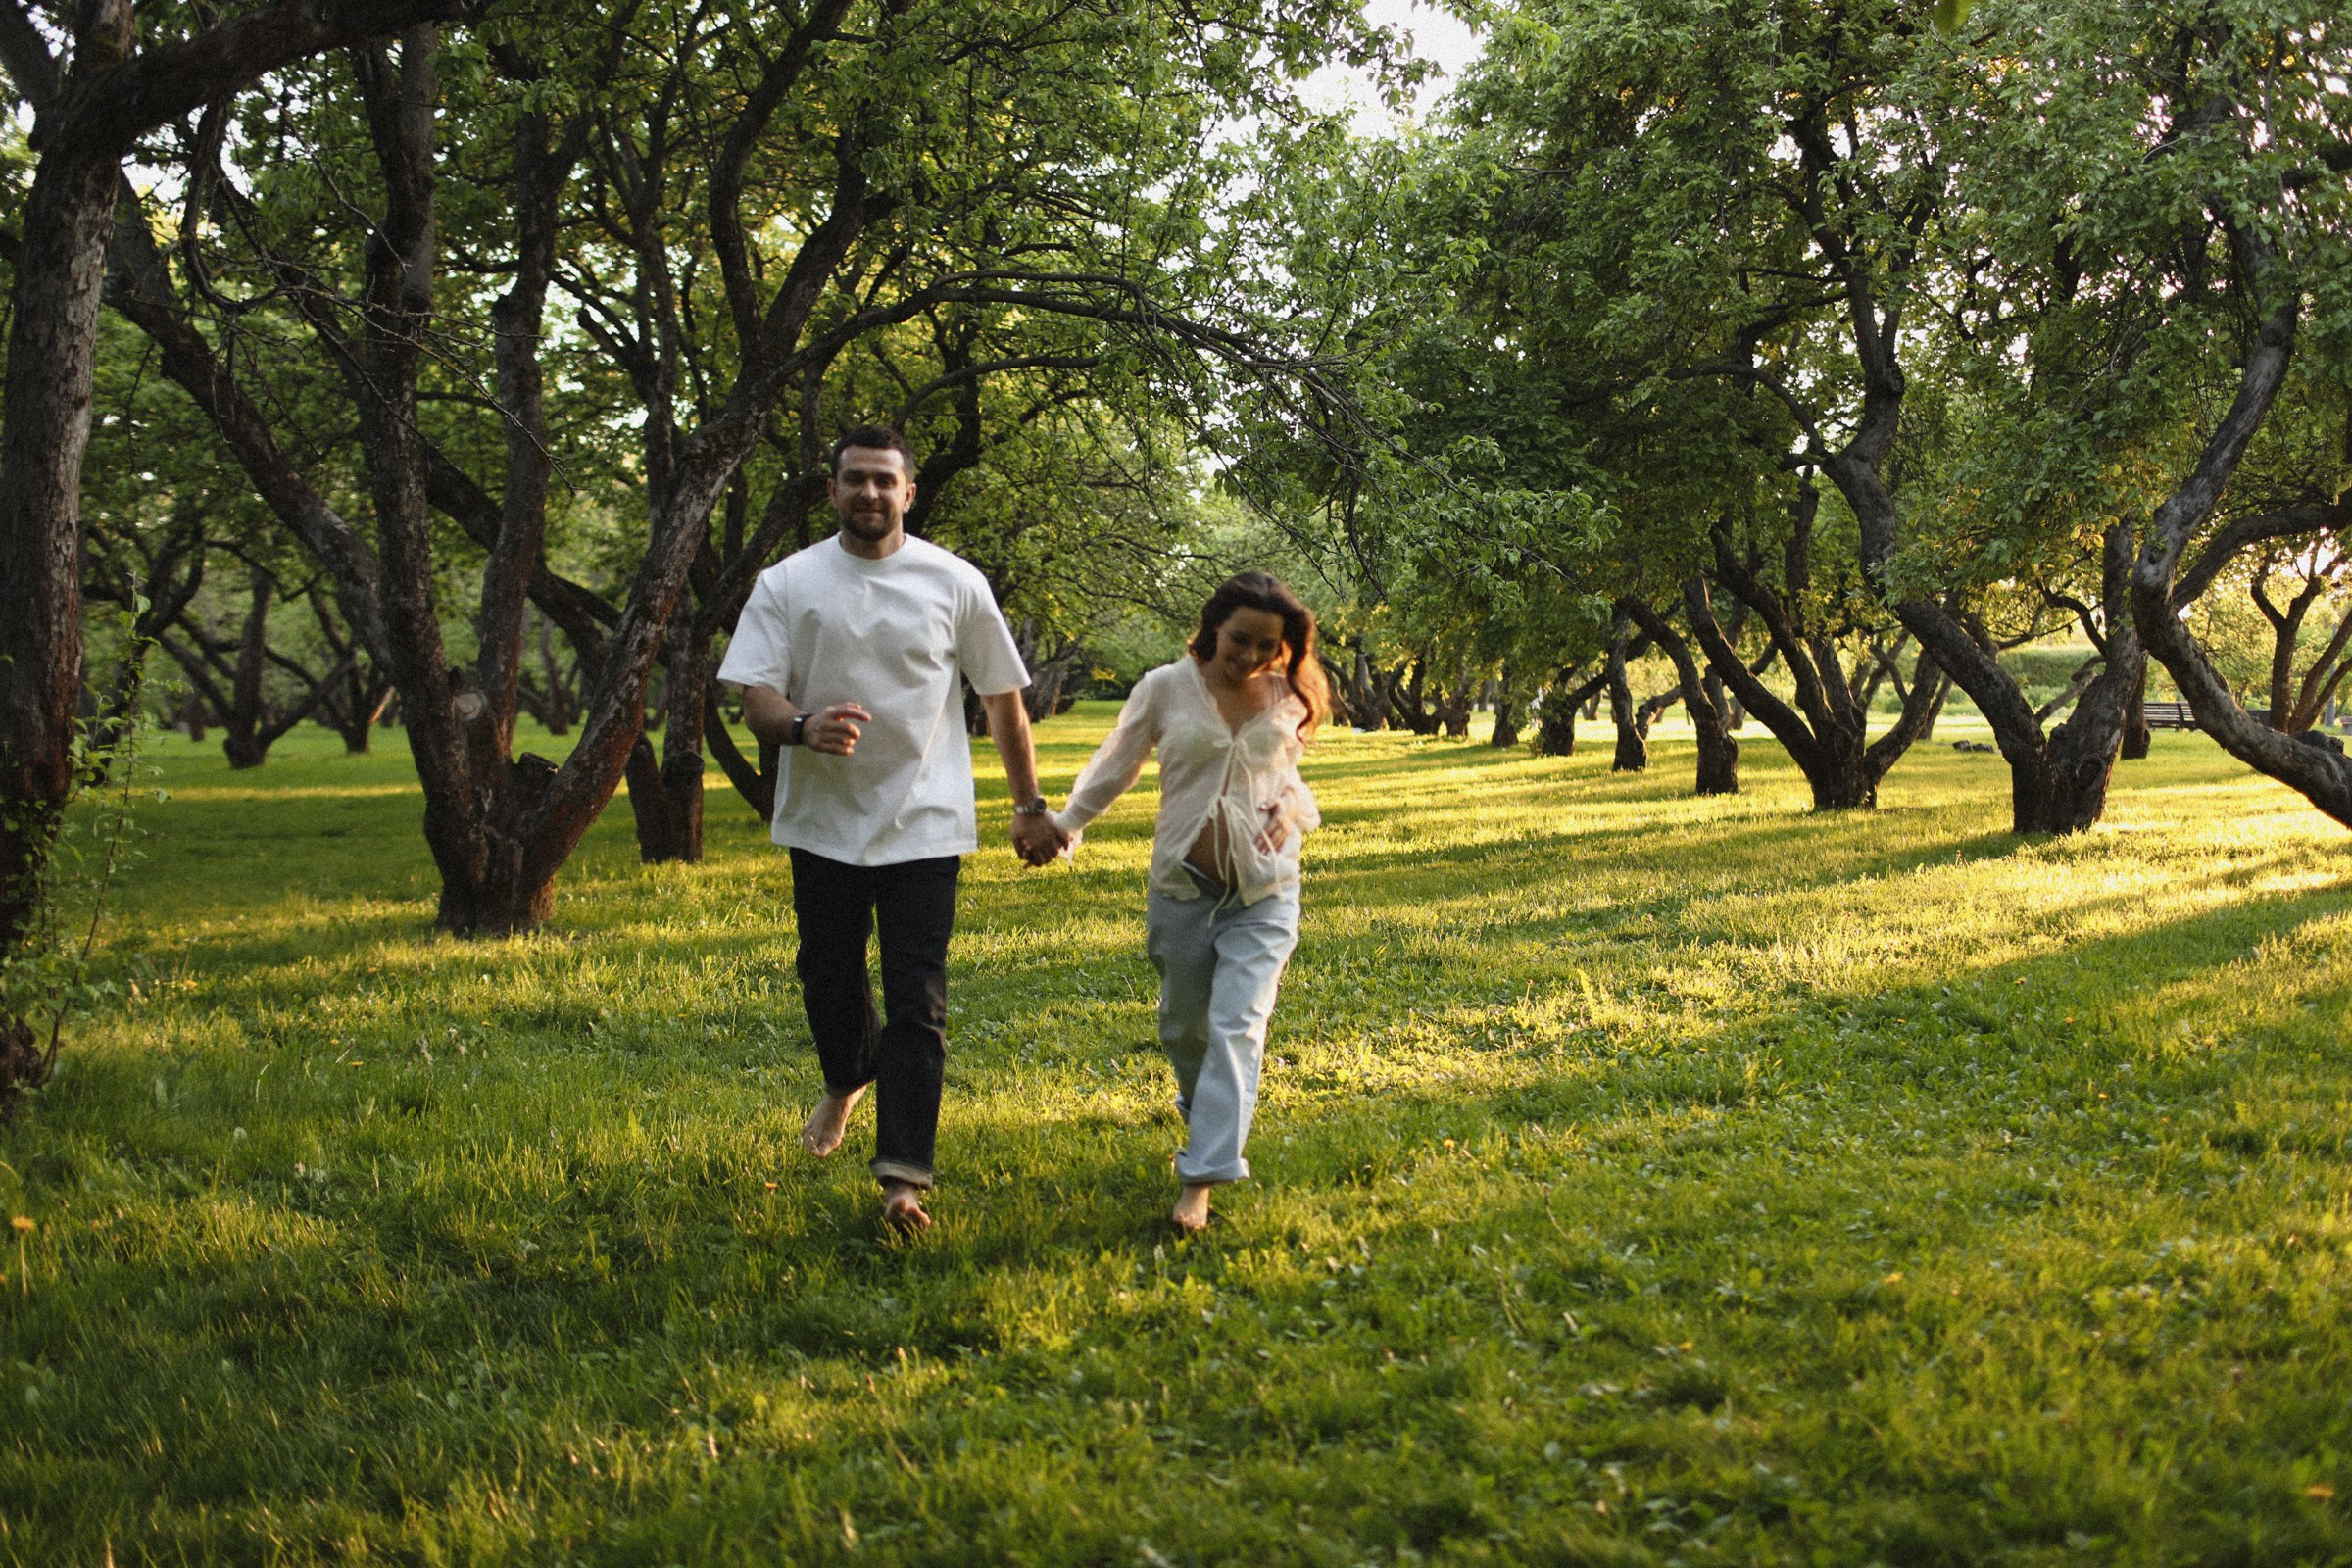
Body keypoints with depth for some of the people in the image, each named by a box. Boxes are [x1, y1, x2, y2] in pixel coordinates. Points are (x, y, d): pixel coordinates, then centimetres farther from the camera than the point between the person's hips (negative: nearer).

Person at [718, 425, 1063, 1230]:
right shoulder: (788, 583, 1)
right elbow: (753, 696, -5)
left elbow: (1003, 697, 9)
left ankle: (904, 1177, -4)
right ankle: (847, 1082, 47)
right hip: (824, 821, 2)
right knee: (829, 980, 14)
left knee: (917, 1004, -6)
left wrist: (1030, 806, 11)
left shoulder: (955, 583, 1)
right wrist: (803, 725, -27)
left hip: (925, 823, -1)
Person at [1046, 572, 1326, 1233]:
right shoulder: (1165, 689, -6)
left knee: (1237, 1025, -11)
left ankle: (1201, 1179, -12)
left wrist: (1292, 809, -2)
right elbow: (1114, 766, 3)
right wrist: (1065, 823, -10)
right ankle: (1204, 1117, 41)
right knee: (1184, 1023, 11)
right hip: (1184, 885, 0)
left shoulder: (1288, 700, 3)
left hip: (1264, 889, 0)